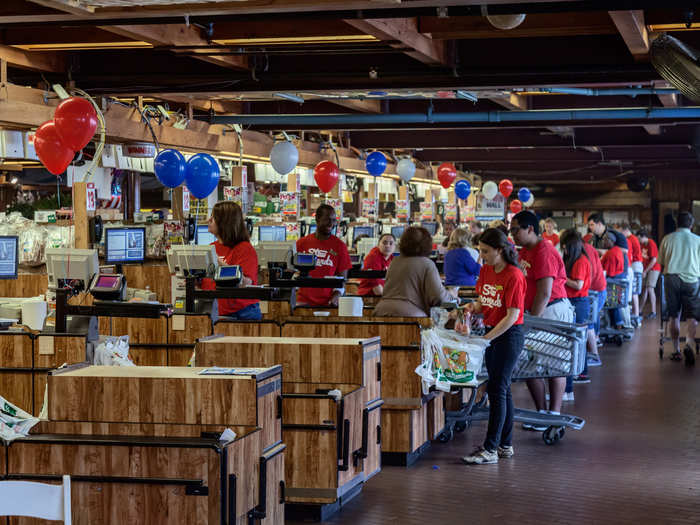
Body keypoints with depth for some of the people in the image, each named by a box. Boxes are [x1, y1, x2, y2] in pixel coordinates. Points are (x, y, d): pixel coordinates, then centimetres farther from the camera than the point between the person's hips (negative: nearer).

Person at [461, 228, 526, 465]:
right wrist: (473, 307, -7)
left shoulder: (514, 276, -17)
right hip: (492, 333, 8)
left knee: (497, 390, -9)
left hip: (509, 335, -8)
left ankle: (490, 449, -8)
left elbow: (512, 315, -19)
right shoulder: (485, 271, 7)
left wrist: (486, 338, -21)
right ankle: (505, 445, 21)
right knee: (502, 389, 13)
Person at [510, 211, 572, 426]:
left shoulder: (544, 253, -17)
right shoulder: (525, 251, 14)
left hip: (553, 311, -9)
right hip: (536, 311, 9)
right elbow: (523, 286, 19)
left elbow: (544, 293, -21)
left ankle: (554, 416, 4)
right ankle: (542, 412, 16)